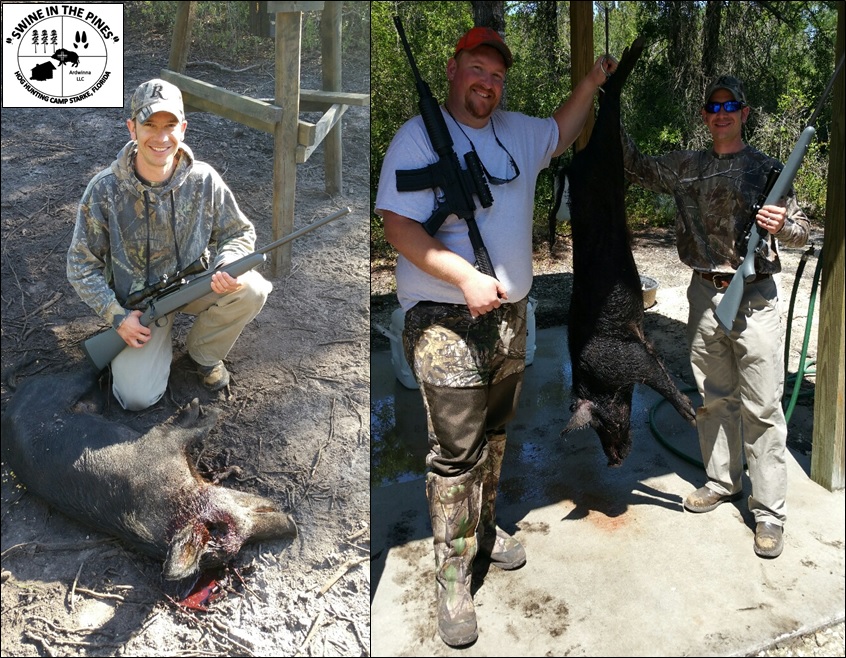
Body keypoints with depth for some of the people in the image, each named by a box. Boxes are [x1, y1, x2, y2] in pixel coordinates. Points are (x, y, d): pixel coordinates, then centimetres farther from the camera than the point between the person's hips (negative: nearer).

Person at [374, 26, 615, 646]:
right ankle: (453, 581, 10)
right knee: (456, 453, -5)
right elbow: (400, 226, -17)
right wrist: (466, 279, -25)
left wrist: (594, 78, 23)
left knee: (494, 436, 19)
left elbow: (562, 131, 35)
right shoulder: (418, 136, -8)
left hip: (510, 315, 7)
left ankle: (484, 529, 40)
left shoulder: (517, 131, 13)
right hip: (446, 322, -7)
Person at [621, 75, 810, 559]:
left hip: (754, 297, -4)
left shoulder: (766, 167, 0)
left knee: (762, 407, -1)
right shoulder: (687, 166, 11)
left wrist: (782, 225, -22)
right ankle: (723, 481, 32)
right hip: (705, 293, 4)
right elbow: (640, 168, 7)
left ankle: (770, 512, 8)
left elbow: (801, 230, 1)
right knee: (714, 397, 14)